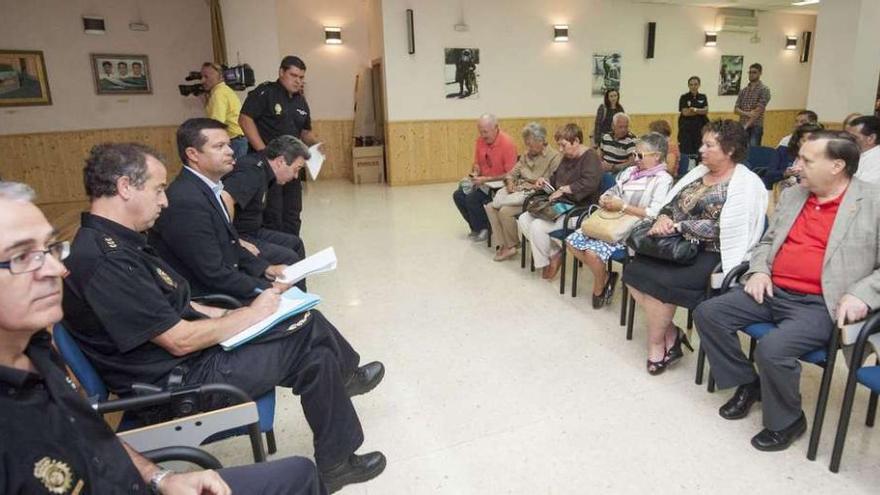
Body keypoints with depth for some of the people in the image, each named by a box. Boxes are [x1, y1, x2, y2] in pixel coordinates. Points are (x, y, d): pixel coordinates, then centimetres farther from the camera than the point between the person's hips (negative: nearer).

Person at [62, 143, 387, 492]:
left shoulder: (117, 241, 7)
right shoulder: (103, 259, -24)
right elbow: (180, 340, -22)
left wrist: (233, 315, 2)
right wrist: (251, 314, -11)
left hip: (191, 357, 9)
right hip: (178, 382, -9)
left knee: (316, 356, 1)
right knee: (309, 330, -9)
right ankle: (342, 377, 20)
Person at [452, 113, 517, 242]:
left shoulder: (507, 143, -21)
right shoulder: (480, 140, 0)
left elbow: (510, 175, -22)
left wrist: (486, 179, -25)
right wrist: (475, 173, -9)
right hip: (483, 181, 8)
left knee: (472, 198, -24)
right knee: (458, 195, -4)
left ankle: (485, 230, -2)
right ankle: (476, 227, 10)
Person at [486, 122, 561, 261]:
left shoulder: (554, 157, -8)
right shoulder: (526, 155, 14)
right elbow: (513, 173, 18)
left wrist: (531, 186, -17)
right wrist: (510, 182, -4)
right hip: (519, 191, 8)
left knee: (505, 211, -27)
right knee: (490, 207, -13)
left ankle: (511, 246, -4)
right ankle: (503, 245, -9)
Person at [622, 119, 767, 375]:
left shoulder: (745, 183, -10)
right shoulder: (699, 171, 13)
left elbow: (719, 228, -20)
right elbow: (671, 202, 12)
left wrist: (677, 226, -19)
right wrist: (663, 217, -11)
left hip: (709, 255, -8)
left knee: (659, 281, -26)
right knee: (633, 270, -12)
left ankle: (656, 342, -2)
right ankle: (670, 332, 0)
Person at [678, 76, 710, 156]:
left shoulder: (703, 97, 10)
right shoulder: (684, 97, 0)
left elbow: (706, 111, -2)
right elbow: (685, 112, -11)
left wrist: (695, 109, -19)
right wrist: (700, 111, -6)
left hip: (700, 127, 3)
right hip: (686, 129, -3)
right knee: (686, 152, -7)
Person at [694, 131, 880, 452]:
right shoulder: (791, 195, 14)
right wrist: (759, 270, 3)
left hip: (820, 304, -6)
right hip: (772, 291, 7)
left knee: (772, 349, -29)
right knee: (707, 313, -8)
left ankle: (786, 420, 2)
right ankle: (747, 383, 11)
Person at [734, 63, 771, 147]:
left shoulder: (764, 90, -3)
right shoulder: (743, 90, 13)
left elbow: (758, 111, -13)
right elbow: (736, 109, 6)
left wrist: (746, 126, -19)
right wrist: (747, 113, -14)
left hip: (755, 127, -5)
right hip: (742, 126, 5)